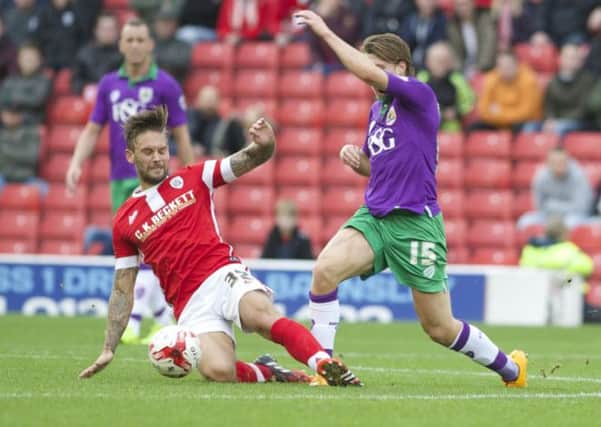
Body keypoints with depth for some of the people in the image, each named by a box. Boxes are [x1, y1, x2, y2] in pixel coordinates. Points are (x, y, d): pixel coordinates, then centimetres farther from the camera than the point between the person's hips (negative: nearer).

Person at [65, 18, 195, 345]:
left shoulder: (165, 85, -4)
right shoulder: (109, 84, 9)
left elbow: (181, 136, -2)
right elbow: (92, 130, 11)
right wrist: (76, 164, -4)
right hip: (119, 180, 5)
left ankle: (132, 321, -16)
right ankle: (163, 317, 22)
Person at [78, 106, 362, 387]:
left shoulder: (192, 179, 14)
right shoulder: (124, 222, 16)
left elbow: (250, 160, 8)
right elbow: (122, 291, 19)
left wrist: (264, 145, -17)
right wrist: (109, 349, 13)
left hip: (223, 275, 0)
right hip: (191, 304, 0)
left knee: (264, 316, -36)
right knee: (219, 371, -29)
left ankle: (328, 366, -41)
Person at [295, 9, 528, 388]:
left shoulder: (420, 95, -9)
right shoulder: (377, 109, 15)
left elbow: (369, 72, -26)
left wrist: (326, 33, -22)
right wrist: (355, 158, 5)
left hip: (415, 224, -7)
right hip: (374, 215, 7)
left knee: (440, 328, 2)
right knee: (325, 269, -23)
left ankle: (511, 368, 25)